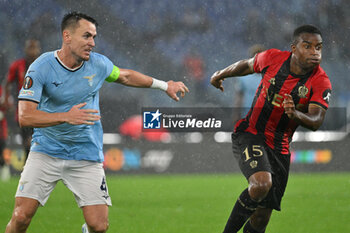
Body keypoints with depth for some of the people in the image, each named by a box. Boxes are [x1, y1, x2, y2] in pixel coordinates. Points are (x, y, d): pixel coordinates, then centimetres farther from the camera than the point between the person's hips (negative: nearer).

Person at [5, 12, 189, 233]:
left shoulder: (98, 64, -3)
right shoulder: (42, 68, -15)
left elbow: (125, 76, 20)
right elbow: (25, 117, -22)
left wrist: (164, 85, 25)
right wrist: (66, 117, -34)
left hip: (87, 156, 2)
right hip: (46, 152, -2)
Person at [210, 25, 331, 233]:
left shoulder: (321, 82, -12)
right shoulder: (273, 58, -10)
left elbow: (316, 121, -22)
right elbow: (248, 65, 13)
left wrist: (295, 114, -44)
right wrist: (221, 75, 30)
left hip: (279, 148, 2)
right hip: (249, 135, -2)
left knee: (263, 215, 5)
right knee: (262, 183, -31)